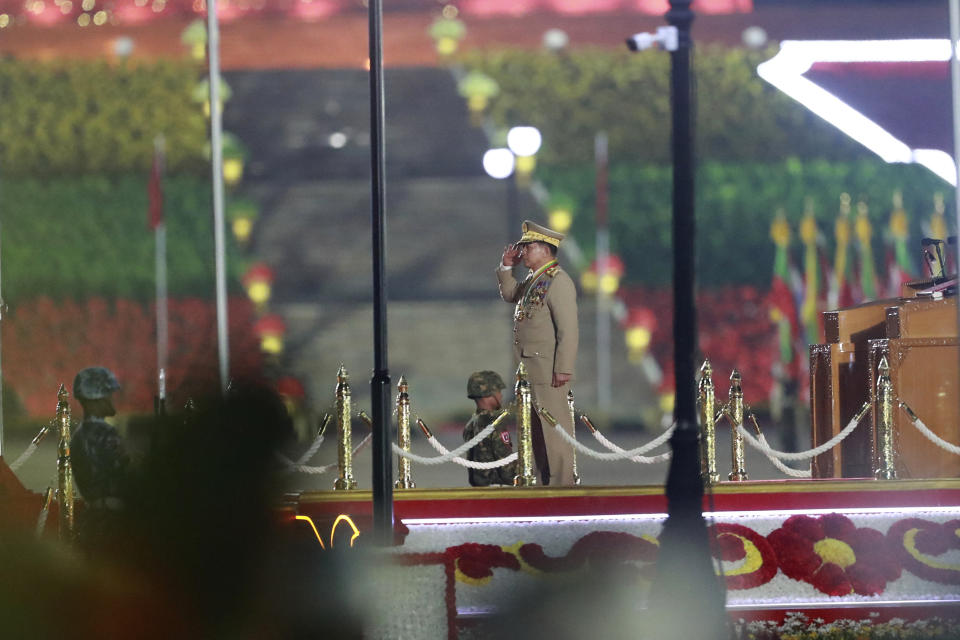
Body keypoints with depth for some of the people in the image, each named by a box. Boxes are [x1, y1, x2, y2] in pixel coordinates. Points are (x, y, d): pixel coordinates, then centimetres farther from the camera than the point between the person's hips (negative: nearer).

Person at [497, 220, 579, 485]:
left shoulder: (558, 281, -15)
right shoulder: (532, 279, 13)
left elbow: (568, 329, -19)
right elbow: (509, 294, 32)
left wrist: (564, 369, -21)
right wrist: (506, 267, 16)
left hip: (549, 370, -10)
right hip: (528, 368, 10)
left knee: (554, 425, -5)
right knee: (536, 424, 13)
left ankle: (561, 481, -1)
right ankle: (544, 478, 20)